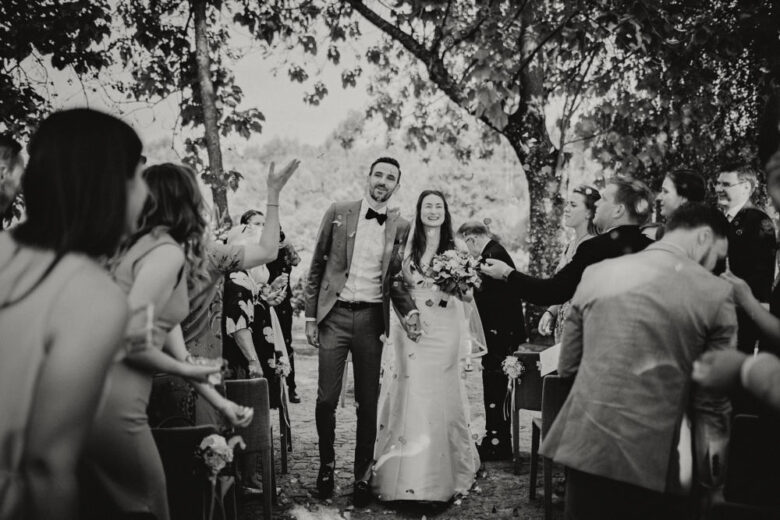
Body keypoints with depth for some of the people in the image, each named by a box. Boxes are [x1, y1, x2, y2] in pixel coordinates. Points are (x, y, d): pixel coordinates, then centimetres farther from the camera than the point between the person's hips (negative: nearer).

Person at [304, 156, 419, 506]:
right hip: (334, 315, -1)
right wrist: (311, 315, 1)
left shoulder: (401, 227, 6)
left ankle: (363, 475, 19)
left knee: (368, 403, 5)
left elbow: (395, 279, 10)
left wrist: (409, 311, -9)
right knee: (326, 399, -1)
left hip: (372, 318, 1)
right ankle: (326, 464, 22)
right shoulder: (338, 213, 4)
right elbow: (317, 265, 6)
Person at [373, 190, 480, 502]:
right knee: (410, 395, 1)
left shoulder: (456, 247, 5)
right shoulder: (407, 245, 6)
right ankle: (407, 474, 11)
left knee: (440, 396, 2)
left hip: (445, 328, 0)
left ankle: (442, 476, 13)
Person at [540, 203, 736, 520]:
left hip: (585, 449, 3)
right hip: (654, 461, -3)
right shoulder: (715, 293, -6)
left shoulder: (596, 273, 4)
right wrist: (711, 473, 12)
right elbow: (711, 400, -2)